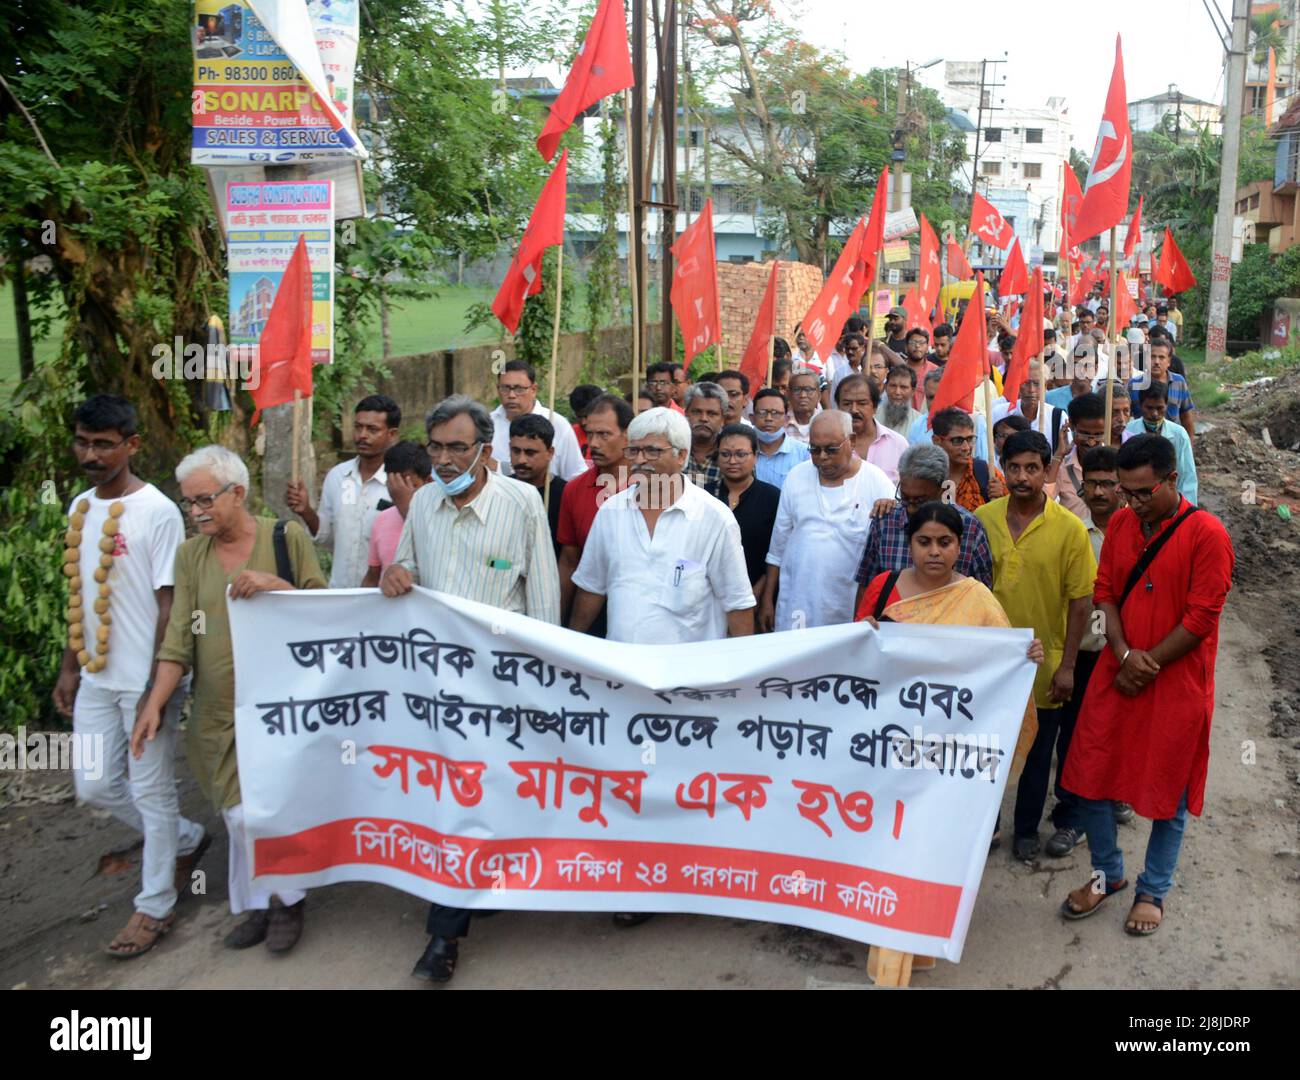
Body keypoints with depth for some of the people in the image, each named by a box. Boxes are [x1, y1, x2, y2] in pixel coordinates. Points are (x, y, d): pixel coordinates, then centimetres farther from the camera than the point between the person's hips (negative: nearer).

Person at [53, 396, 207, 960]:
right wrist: (69, 667, 15)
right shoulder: (81, 506, 8)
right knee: (94, 786, 14)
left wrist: (157, 686, -16)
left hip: (146, 680, -7)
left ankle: (155, 904, 23)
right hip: (96, 679, 8)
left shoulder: (157, 512, -14)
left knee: (151, 792, 5)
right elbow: (80, 597, 15)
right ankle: (187, 840, 36)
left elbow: (169, 605, -14)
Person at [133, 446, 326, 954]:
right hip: (219, 709, 3)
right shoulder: (190, 554, 6)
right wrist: (155, 702, -5)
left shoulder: (287, 537, -3)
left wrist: (275, 584, -19)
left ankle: (282, 898, 21)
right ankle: (264, 903, 25)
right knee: (240, 812, 5)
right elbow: (179, 635, 3)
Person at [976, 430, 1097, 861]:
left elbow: (1079, 602, -8)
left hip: (1043, 662, -2)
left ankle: (1027, 827, 34)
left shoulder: (1069, 529, -11)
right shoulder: (982, 518, -4)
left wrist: (1067, 666, -9)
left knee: (1038, 752, 14)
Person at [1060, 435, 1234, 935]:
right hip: (1115, 673, 5)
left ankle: (1153, 891, 27)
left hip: (1175, 682, -5)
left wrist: (1147, 665, -12)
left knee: (1167, 790, 8)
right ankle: (1107, 873, 29)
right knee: (1091, 776, 8)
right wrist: (1124, 654, -11)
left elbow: (1201, 618, -14)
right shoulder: (1120, 523, 3)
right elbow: (1104, 592, 4)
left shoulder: (1206, 533, -14)